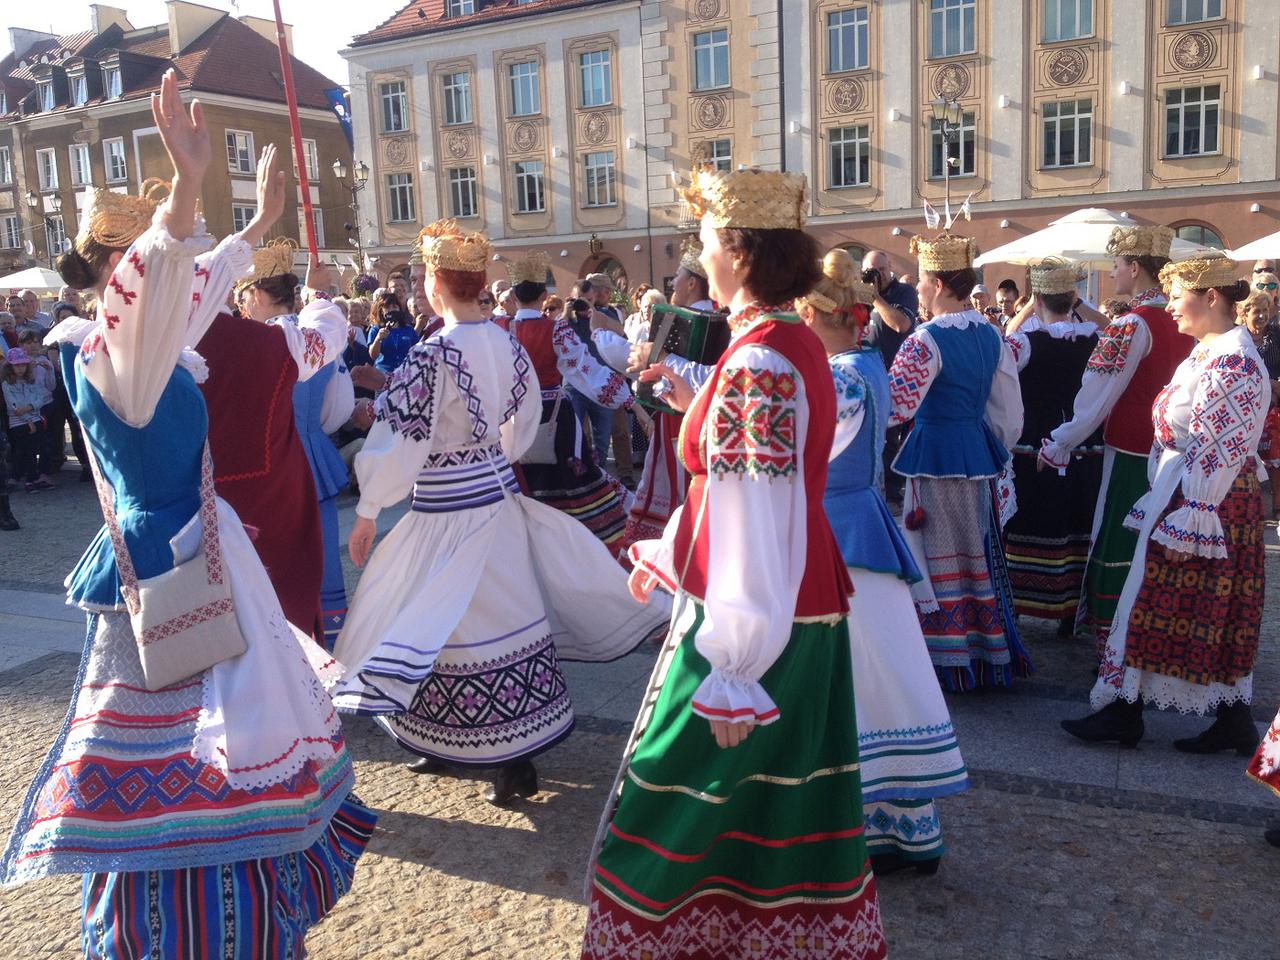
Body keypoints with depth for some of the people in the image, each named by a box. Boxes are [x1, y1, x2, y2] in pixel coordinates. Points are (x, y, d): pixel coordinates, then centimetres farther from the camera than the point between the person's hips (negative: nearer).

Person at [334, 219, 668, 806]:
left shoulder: (433, 355, -19)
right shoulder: (506, 344, 1)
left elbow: (400, 441, -17)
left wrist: (368, 511, -8)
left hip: (445, 506, -7)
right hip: (498, 492, 7)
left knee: (451, 625, 6)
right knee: (507, 617, 16)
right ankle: (519, 748, 31)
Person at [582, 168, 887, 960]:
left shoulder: (757, 361, -22)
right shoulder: (796, 343, 8)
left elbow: (756, 522, -26)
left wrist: (732, 671, -25)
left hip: (756, 616, -9)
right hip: (804, 604, 10)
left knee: (683, 802, 7)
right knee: (781, 796, 21)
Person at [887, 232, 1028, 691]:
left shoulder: (926, 341, -17)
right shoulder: (991, 335, 5)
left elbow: (894, 406, -23)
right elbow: (1008, 409, 10)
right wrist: (996, 450, 22)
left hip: (935, 454, -7)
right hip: (978, 453, 7)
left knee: (940, 555, 3)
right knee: (977, 551, 17)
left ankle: (947, 661, 12)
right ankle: (988, 650, 29)